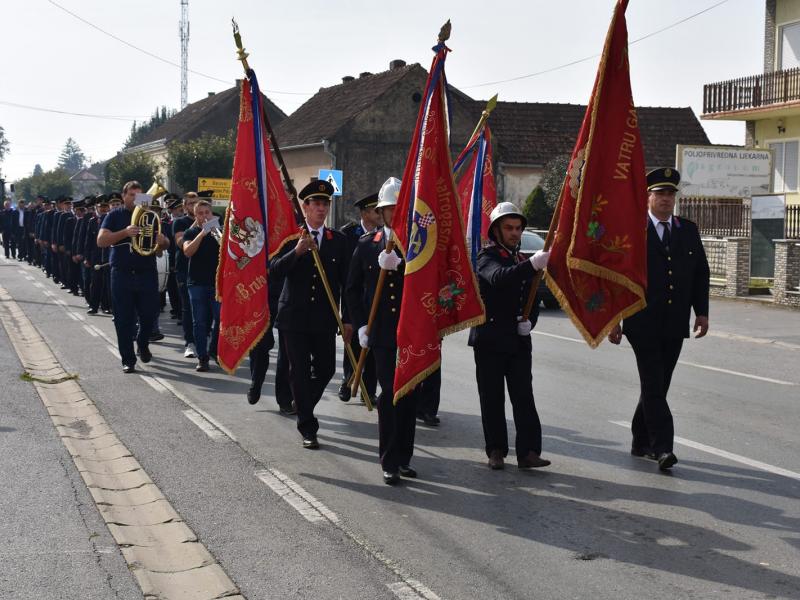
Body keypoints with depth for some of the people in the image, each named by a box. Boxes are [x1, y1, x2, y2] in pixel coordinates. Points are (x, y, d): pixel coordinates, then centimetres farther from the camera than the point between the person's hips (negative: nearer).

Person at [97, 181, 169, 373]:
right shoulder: (114, 216, 2)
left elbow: (164, 245, 14)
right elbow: (101, 241, -10)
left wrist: (162, 241, -12)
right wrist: (125, 232, -24)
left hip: (147, 273, 2)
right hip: (122, 274, -2)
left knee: (149, 314, 4)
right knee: (124, 319, 0)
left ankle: (143, 344, 33)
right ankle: (128, 360, 7)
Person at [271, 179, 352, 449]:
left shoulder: (338, 240, 5)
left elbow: (344, 282, 6)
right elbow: (275, 269, -11)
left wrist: (347, 319, 3)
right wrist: (296, 251, -28)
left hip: (325, 318, 2)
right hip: (294, 315, -2)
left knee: (326, 369, 6)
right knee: (300, 371, 1)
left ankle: (303, 407, 33)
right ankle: (308, 427, 10)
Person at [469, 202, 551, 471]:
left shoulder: (524, 261, 15)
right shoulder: (486, 257, -4)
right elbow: (498, 277, -27)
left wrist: (529, 321, 1)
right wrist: (531, 265, -41)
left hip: (519, 340, 4)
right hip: (490, 340, -4)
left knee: (524, 396, -3)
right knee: (492, 398, 2)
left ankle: (528, 451, -5)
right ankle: (496, 451, 10)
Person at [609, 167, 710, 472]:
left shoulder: (688, 230, 11)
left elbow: (701, 273, 15)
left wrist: (701, 312, 6)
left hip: (674, 324, 5)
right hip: (643, 323, -5)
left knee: (658, 385, 10)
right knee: (653, 384, -9)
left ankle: (641, 442, 23)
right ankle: (662, 447, -11)